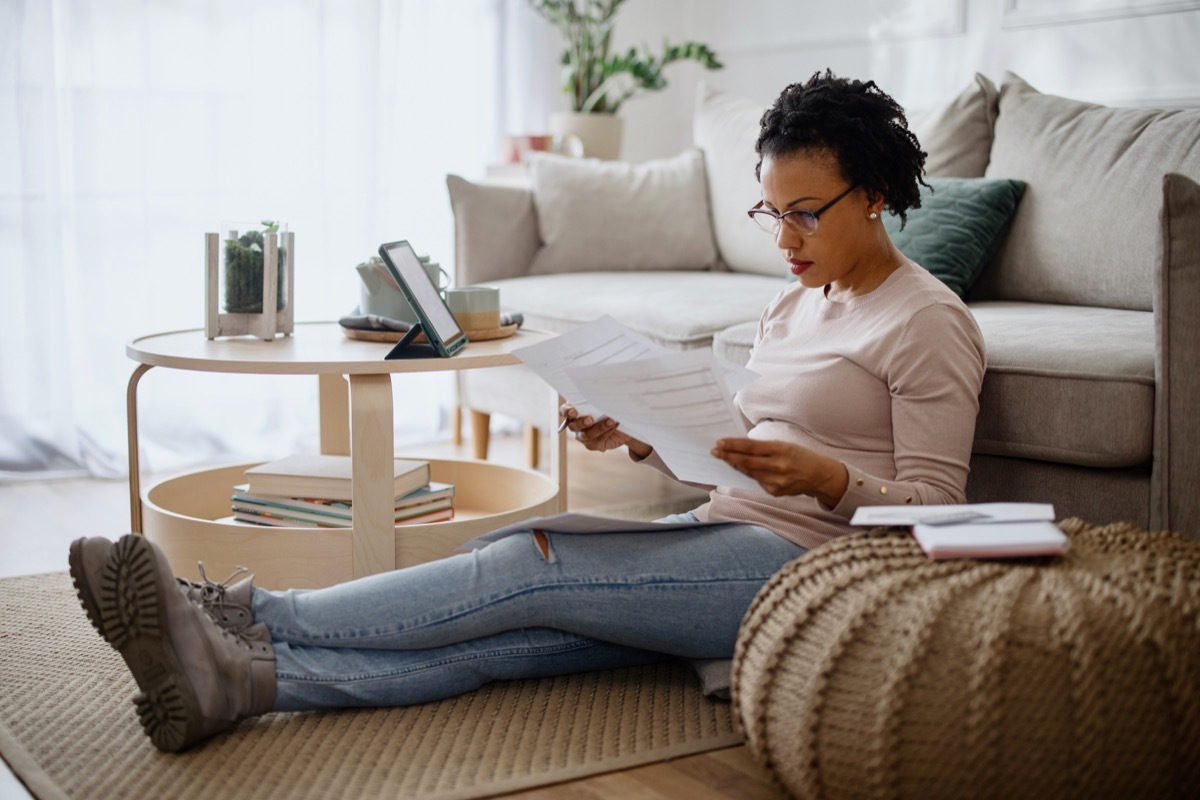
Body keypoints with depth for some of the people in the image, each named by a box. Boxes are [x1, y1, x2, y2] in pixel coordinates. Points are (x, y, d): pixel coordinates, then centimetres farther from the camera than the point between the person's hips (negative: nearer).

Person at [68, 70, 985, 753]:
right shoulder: (795, 305, 21)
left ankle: (247, 617, -28)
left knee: (530, 564, -24)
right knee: (508, 633, -19)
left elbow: (934, 510, -8)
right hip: (723, 540, 7)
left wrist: (827, 479, -26)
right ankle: (234, 677, -37)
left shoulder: (929, 321, -3)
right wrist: (641, 437, 3)